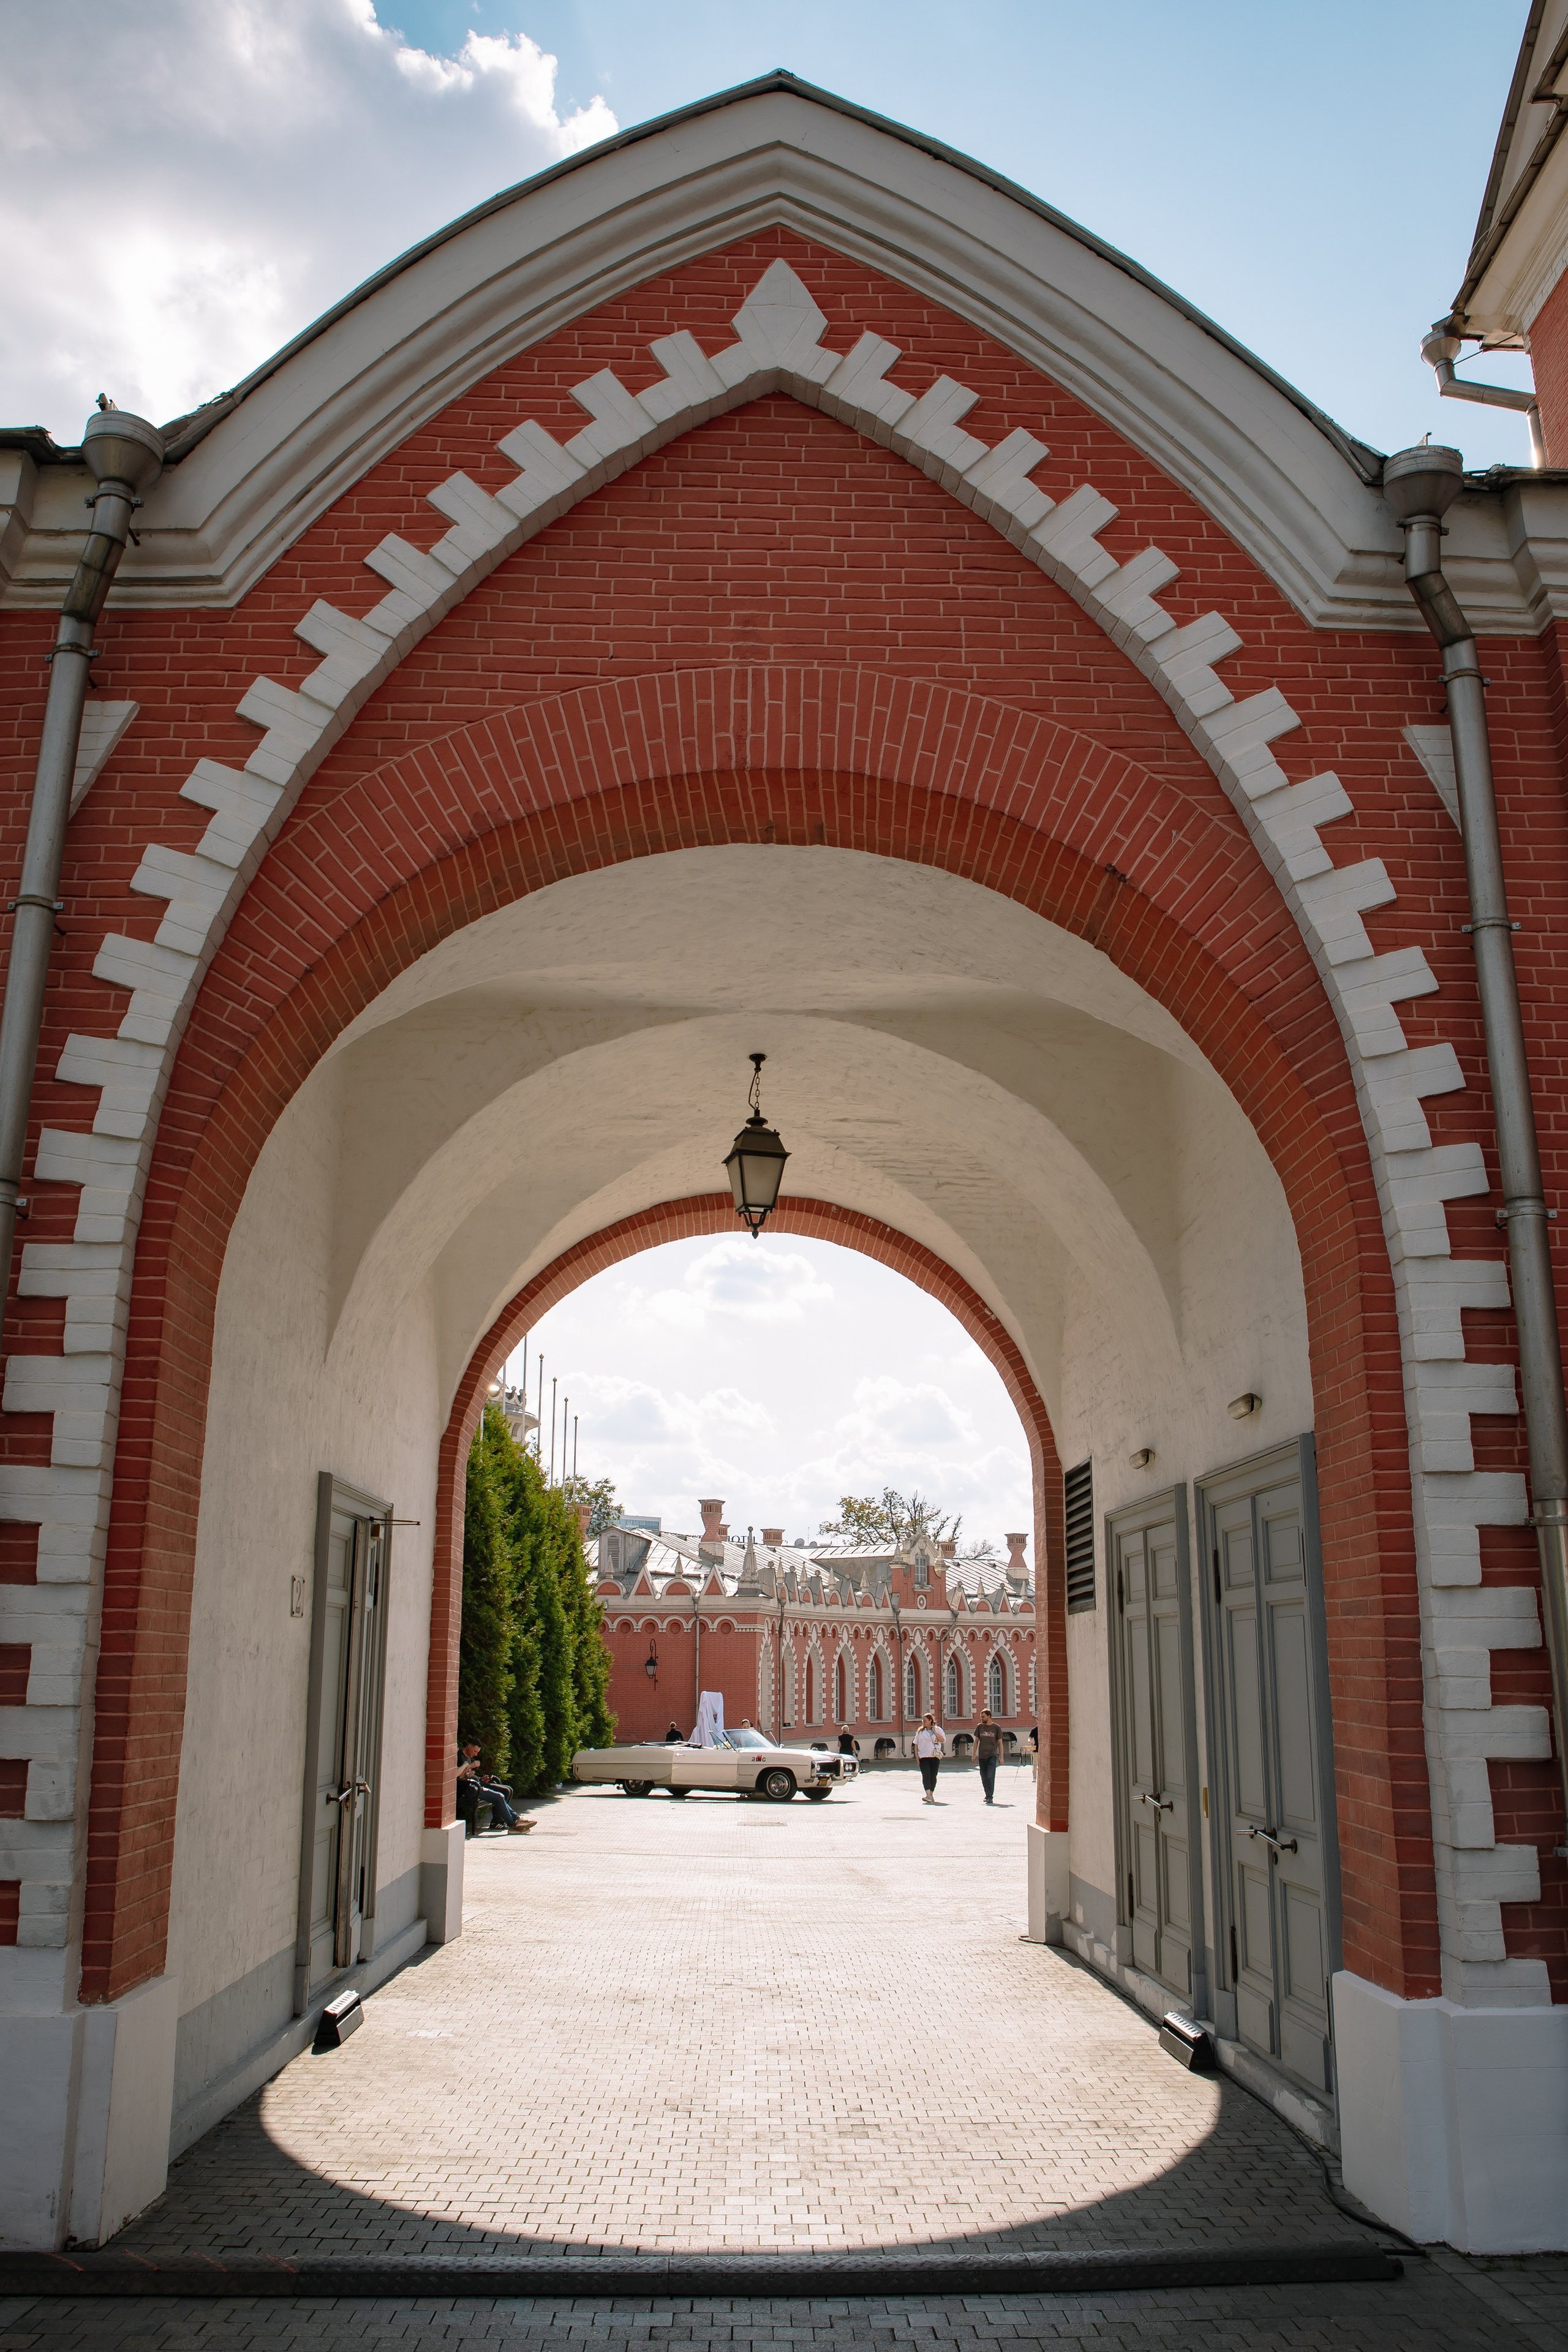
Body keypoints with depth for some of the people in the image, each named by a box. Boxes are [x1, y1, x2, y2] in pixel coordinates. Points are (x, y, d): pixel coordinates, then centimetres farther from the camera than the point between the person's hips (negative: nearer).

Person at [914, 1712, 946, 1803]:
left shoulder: (938, 1730, 6)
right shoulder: (920, 1731, 9)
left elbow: (943, 1740, -6)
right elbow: (916, 1744, 12)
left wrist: (935, 1732, -11)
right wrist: (917, 1755, 2)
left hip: (935, 1757, 0)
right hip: (923, 1757, 0)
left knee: (933, 1776, 4)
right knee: (926, 1775, -15)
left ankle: (931, 1795, 19)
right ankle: (928, 1796, -23)